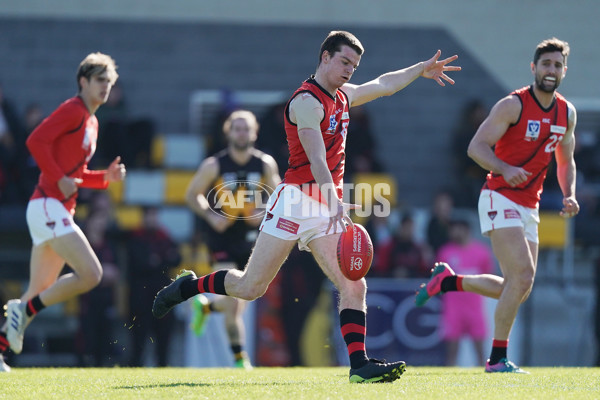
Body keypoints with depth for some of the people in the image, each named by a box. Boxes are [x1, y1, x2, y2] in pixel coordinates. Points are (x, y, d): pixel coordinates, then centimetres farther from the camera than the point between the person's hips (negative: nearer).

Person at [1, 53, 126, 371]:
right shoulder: (73, 110, -6)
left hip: (60, 211, 10)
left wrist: (106, 177, 12)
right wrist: (60, 179, -18)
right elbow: (36, 141, -18)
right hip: (48, 205, -10)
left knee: (40, 294, 9)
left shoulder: (91, 121, 22)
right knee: (90, 274, -19)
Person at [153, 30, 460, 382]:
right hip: (296, 201, -8)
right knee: (251, 288, -4)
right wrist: (334, 202, -33)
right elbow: (316, 159, -23)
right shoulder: (308, 101, -12)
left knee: (354, 286, -8)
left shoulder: (342, 96, 16)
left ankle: (359, 364, -13)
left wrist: (421, 70, 35)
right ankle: (188, 287, 20)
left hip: (329, 208, 8)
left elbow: (383, 85, 36)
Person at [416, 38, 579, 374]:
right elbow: (476, 147, -15)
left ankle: (448, 280, 26)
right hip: (500, 199, -7)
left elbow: (566, 160, 22)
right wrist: (505, 169, -33)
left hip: (530, 207, 7)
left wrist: (569, 195, 4)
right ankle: (498, 358, -11)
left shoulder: (567, 113, 10)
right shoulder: (513, 105, -11)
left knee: (517, 290, 6)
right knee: (523, 276, -20)